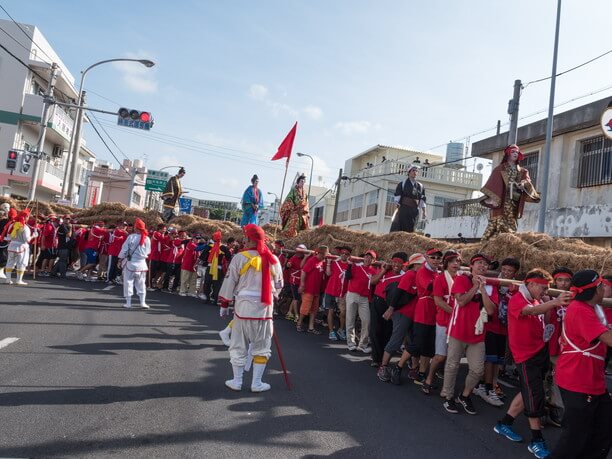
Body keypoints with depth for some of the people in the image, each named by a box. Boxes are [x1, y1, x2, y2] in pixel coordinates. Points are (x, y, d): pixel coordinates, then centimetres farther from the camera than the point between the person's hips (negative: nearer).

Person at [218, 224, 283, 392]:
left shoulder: (240, 257, -8)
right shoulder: (274, 259, 1)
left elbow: (230, 282, -4)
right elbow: (278, 285, 11)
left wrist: (224, 303, 7)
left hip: (243, 306, -2)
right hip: (265, 308, 2)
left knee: (239, 345, 12)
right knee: (262, 347, 14)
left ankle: (237, 381, 20)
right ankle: (257, 383, 18)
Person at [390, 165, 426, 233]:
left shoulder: (420, 186, 15)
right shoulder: (402, 183, 6)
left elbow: (422, 200, 10)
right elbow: (397, 196, -2)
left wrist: (424, 211, 1)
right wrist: (397, 204, -16)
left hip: (414, 211, 3)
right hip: (403, 209, -3)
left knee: (410, 230, 0)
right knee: (397, 228, -9)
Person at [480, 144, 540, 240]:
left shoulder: (522, 171, 20)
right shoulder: (500, 169, 7)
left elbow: (527, 180, 2)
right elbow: (493, 183, -4)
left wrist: (524, 183, -22)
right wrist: (491, 198, -18)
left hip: (514, 203, 5)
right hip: (501, 201, -4)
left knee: (511, 225, 1)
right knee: (498, 222, -13)